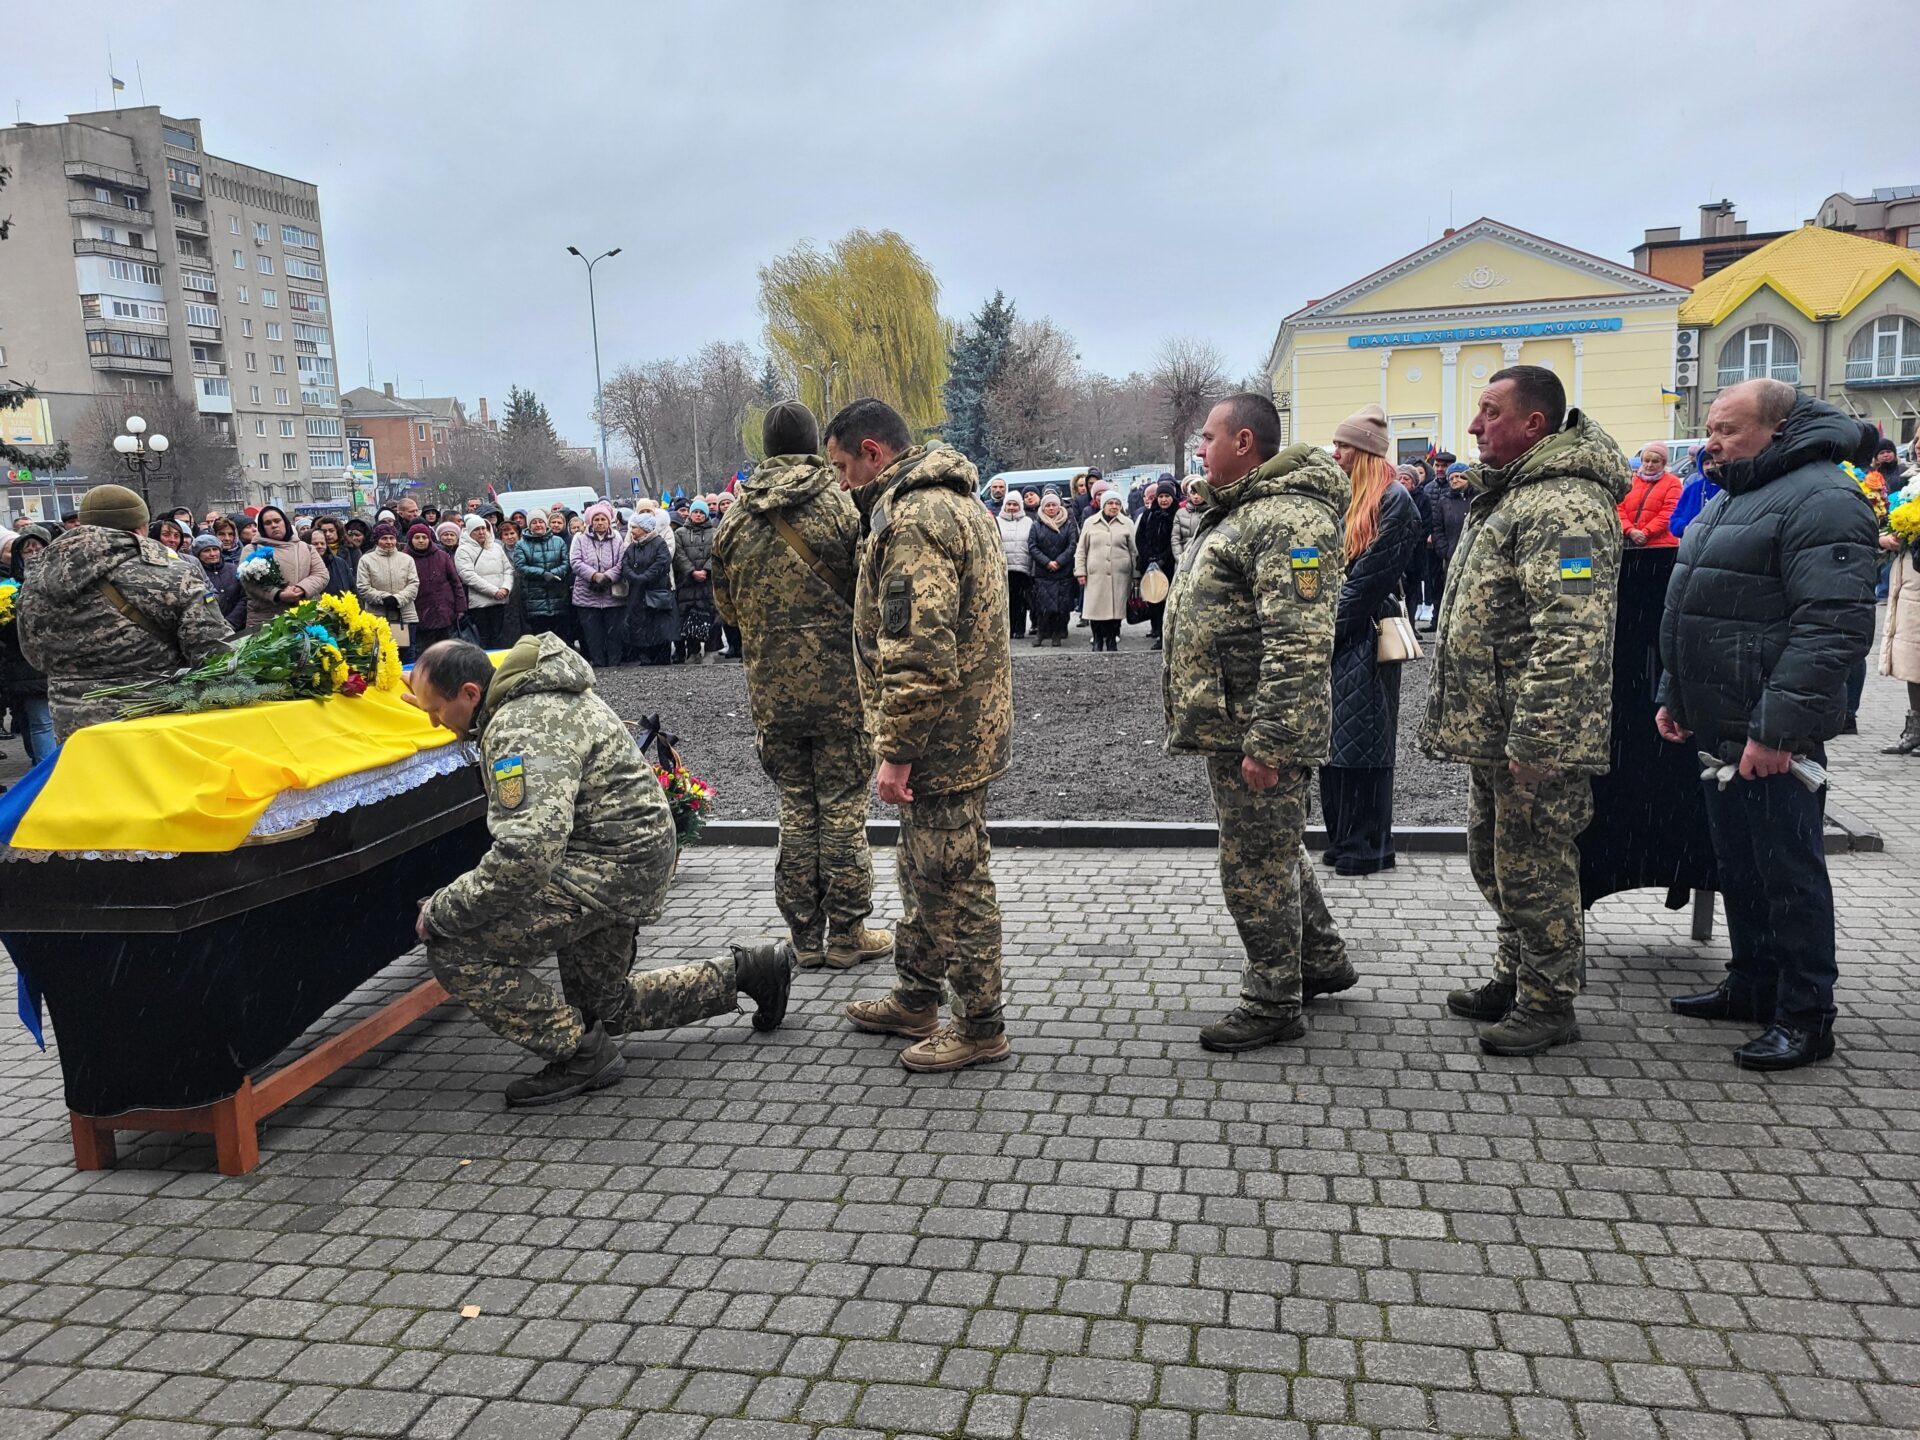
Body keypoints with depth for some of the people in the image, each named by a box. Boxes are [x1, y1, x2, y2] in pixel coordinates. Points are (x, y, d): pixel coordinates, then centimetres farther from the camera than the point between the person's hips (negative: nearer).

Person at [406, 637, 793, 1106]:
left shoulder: (522, 731, -25)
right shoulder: (537, 696, 8)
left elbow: (526, 856, -35)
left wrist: (440, 911, -24)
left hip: (612, 865, -11)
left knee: (453, 948, -17)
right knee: (602, 1008, 24)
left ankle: (580, 1054, -5)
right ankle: (745, 970, 29)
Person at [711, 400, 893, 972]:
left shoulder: (734, 521, 3)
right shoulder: (843, 506, -9)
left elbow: (727, 607, 13)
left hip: (772, 689, 3)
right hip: (842, 686, -3)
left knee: (796, 809, 13)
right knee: (843, 808, 6)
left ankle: (805, 935, 20)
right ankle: (847, 933, 13)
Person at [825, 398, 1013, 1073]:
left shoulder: (914, 520, -20)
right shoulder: (955, 500, 16)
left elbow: (917, 655, -28)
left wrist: (897, 751, -22)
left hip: (941, 739, -11)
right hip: (967, 728, 11)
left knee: (954, 882, 1)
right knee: (923, 872, 21)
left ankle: (980, 1028, 14)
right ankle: (916, 1001, 35)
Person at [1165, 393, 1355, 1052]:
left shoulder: (1288, 518, -19)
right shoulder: (1237, 511, 17)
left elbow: (1299, 645, -26)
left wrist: (1266, 742, -27)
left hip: (1257, 735, -11)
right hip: (1232, 727, 11)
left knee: (1258, 867, 0)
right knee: (1275, 852, 22)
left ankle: (1274, 1003, 15)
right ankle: (1322, 961, 38)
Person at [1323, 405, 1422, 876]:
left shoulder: (1394, 499, -10)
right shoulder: (1346, 497, 16)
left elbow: (1373, 574, -15)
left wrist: (1334, 621, -12)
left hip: (1366, 637, -8)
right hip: (1338, 636, 8)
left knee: (1363, 740, -4)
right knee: (1334, 738, 10)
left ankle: (1367, 847, 4)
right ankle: (1343, 839, 19)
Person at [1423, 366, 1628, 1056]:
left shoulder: (1564, 506, -19)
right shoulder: (1509, 494, 16)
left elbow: (1570, 636, -27)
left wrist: (1534, 738, -28)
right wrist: (1459, 717, 23)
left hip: (1534, 737, -10)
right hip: (1492, 731, 10)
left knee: (1534, 869, 2)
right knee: (1494, 862, 20)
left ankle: (1549, 1002, 17)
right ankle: (1516, 975, 36)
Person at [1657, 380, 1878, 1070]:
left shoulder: (1821, 499, -15)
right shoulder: (1730, 500, 17)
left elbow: (1834, 627, -24)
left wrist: (1778, 728, -26)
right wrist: (1673, 696, 19)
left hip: (1773, 737, -10)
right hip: (1718, 726, 10)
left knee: (1788, 872, 0)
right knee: (1737, 864, 18)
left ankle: (1805, 1016, 12)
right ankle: (1753, 985, 32)